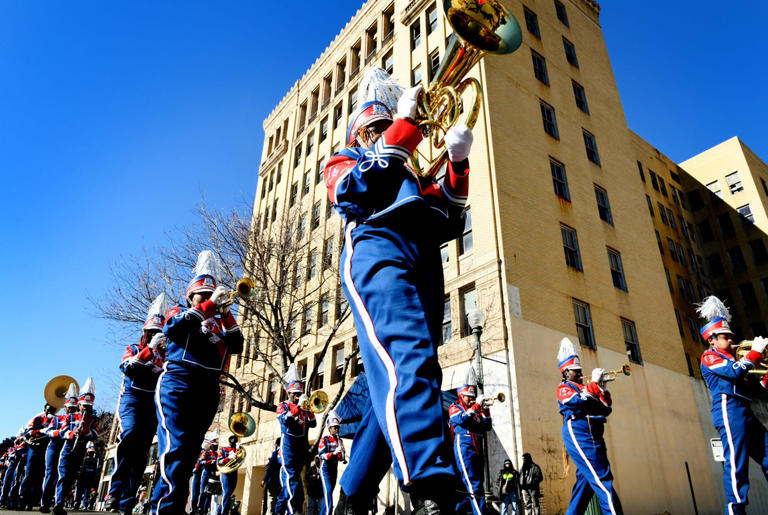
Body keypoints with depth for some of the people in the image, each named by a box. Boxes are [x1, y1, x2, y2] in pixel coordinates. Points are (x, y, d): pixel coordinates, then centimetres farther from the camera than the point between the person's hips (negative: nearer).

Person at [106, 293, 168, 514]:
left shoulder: (164, 355, 16)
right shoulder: (133, 349, 13)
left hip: (153, 403, 2)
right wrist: (150, 348, -18)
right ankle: (115, 490, -25)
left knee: (141, 453, -1)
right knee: (129, 433, -30)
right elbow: (128, 367, -8)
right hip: (132, 398, -2)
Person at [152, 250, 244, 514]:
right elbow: (171, 329, -11)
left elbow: (237, 347, 8)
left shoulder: (219, 324, 22)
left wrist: (226, 313, 0)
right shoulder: (179, 313, 13)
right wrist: (209, 305, -13)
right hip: (178, 382, -4)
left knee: (190, 452, 6)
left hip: (208, 390, 5)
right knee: (175, 446, -16)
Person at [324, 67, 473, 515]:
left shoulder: (411, 175, 40)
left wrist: (458, 163, 12)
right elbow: (357, 187, 0)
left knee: (397, 381, -5)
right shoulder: (342, 161, 28)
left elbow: (450, 223, 24)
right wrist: (405, 122, 3)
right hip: (377, 248, -5)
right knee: (408, 361, -30)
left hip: (424, 262, 6)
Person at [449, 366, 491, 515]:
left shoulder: (475, 410, 23)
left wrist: (485, 410, 3)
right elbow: (462, 419, -15)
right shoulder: (454, 408, 5)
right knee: (474, 487, -16)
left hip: (477, 450, 7)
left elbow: (487, 427, 17)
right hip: (464, 448, -7)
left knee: (466, 487, 8)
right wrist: (477, 405, -11)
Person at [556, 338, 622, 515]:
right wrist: (594, 382, -12)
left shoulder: (585, 388, 25)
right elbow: (577, 401, -20)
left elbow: (606, 409, 19)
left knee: (585, 480, 9)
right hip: (578, 433, -8)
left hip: (593, 437, 9)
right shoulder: (563, 388, 2)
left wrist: (603, 388, 6)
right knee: (603, 481, -14)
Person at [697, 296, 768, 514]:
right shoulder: (709, 356, 0)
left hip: (744, 412, 9)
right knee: (736, 463, -14)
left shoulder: (731, 359, 26)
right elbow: (735, 372, -17)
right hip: (729, 409, -9)